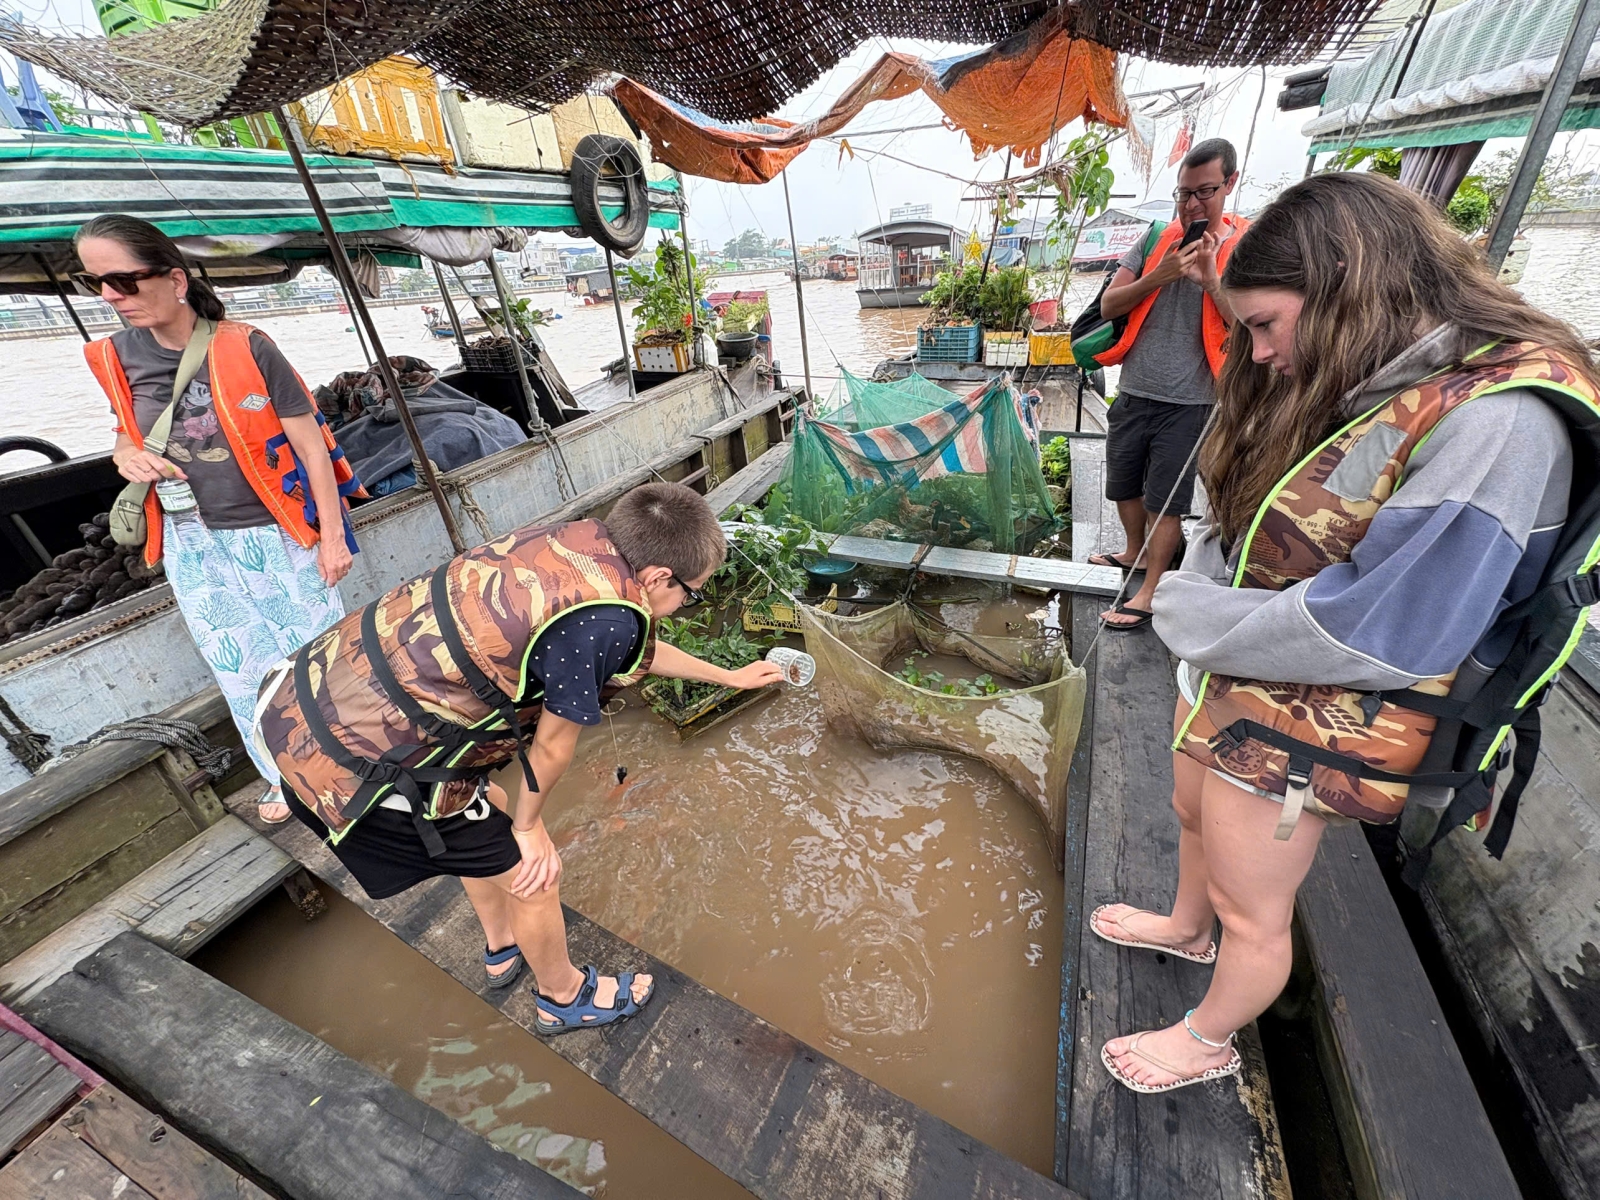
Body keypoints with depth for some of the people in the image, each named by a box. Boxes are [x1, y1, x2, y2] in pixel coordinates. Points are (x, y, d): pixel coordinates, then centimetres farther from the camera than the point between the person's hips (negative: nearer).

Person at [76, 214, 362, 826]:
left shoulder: (245, 347, -13)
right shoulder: (114, 357, 1)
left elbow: (310, 446, -11)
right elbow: (130, 430, 18)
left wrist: (332, 535, -11)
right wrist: (125, 455, -7)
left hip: (278, 534, -5)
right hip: (194, 545, 5)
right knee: (242, 671, 13)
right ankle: (287, 771, 34)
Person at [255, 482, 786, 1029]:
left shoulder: (580, 539, 0)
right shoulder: (603, 619, -26)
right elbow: (552, 743, -11)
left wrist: (730, 676, 29)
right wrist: (528, 826, 10)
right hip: (359, 762, -9)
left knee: (490, 809, 29)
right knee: (530, 872, 11)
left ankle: (503, 948, 56)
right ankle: (565, 997, 42)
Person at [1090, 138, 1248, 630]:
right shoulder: (1155, 239, 6)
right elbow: (1108, 305, 0)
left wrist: (1211, 280, -18)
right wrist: (1158, 276, -14)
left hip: (1188, 402, -3)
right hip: (1133, 392, 4)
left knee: (1166, 500, -1)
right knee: (1124, 485, 15)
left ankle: (1149, 593, 8)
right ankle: (1134, 552, 40)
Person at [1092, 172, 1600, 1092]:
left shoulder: (1492, 425, -24)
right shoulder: (1352, 385, 1)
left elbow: (1378, 636, -27)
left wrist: (1197, 618, -18)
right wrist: (1192, 593, -11)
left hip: (1305, 727, -8)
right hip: (1229, 678, 8)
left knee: (1252, 911, 17)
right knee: (1195, 815, 30)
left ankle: (1209, 1041, 46)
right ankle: (1186, 927, 60)